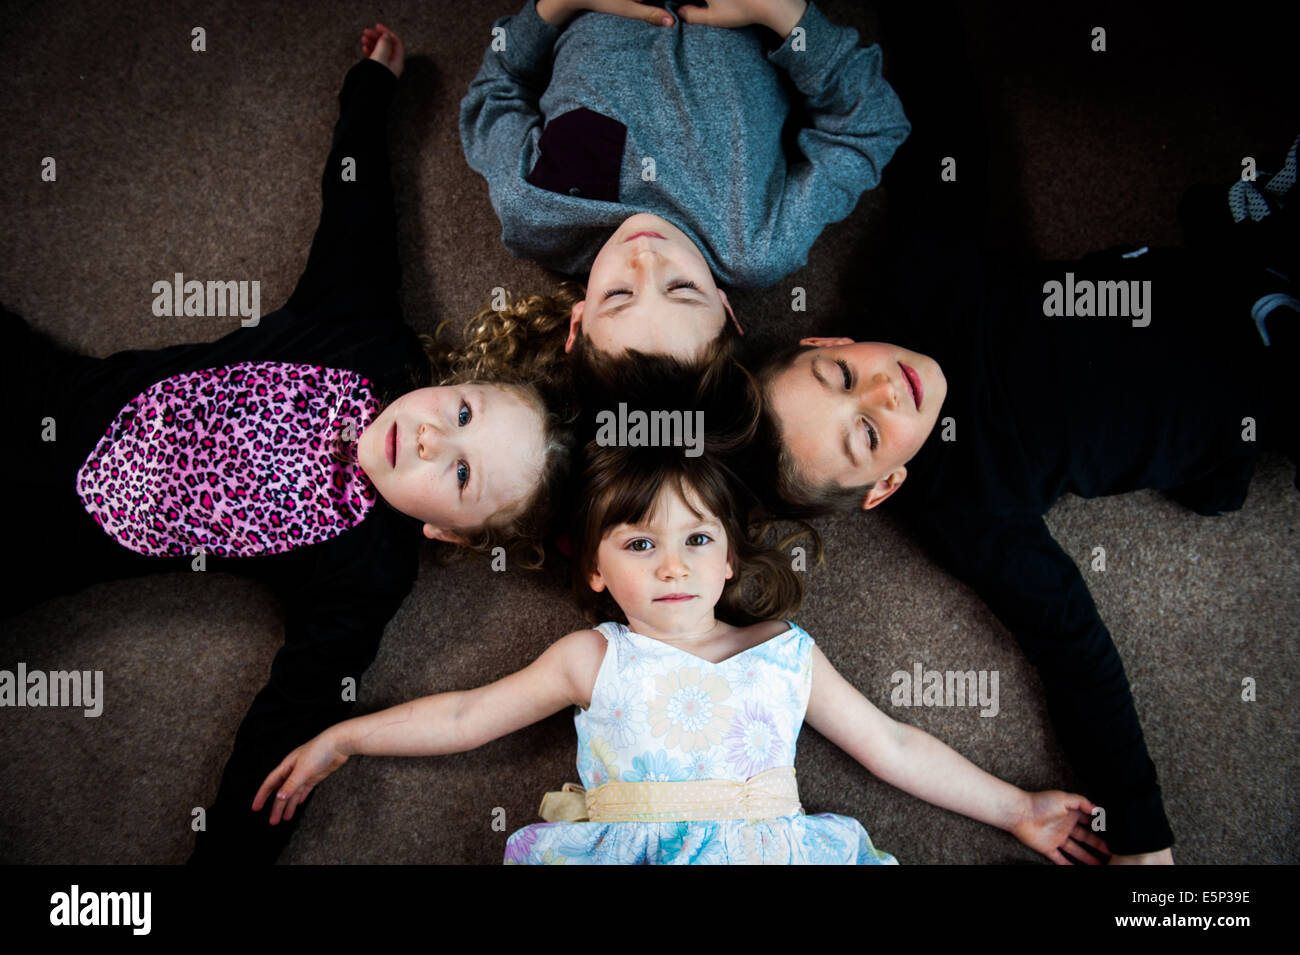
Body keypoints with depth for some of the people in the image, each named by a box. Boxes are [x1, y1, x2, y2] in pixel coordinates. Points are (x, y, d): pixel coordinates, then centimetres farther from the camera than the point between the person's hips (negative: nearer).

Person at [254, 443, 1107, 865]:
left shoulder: (788, 655, 17)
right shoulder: (592, 659, 14)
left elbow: (892, 745, 22)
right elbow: (466, 716, 19)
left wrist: (1015, 808, 21)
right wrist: (343, 738, 15)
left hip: (767, 847, 2)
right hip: (621, 848, -1)